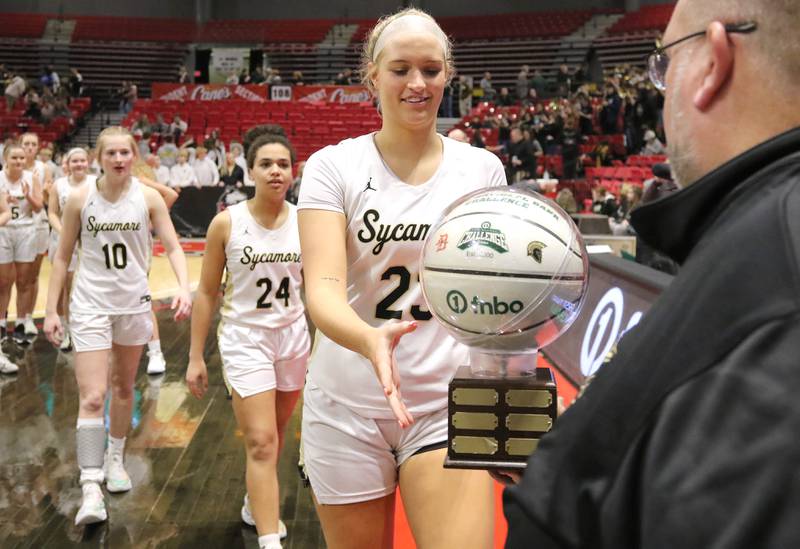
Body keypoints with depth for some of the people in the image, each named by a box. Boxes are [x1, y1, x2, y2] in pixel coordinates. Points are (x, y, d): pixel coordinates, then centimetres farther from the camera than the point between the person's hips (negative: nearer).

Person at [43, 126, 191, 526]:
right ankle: (91, 489, -8)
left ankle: (116, 460, 37)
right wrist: (51, 310, -2)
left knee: (123, 388, 16)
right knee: (92, 397, -10)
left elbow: (173, 247, -4)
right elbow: (62, 256, 0)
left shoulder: (148, 198, -5)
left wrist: (183, 287, -22)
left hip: (134, 304, 2)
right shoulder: (80, 198, -6)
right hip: (91, 305, -2)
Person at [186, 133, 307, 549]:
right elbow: (207, 292, -3)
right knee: (261, 441, -9)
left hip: (293, 337, 4)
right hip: (245, 338, -3)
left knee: (275, 433, 16)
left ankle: (256, 504, 40)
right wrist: (195, 357, -3)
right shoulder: (227, 223, -10)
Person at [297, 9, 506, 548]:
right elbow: (322, 287, -18)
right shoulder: (333, 165, -6)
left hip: (451, 402, 1)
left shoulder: (483, 168, 2)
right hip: (349, 408, -1)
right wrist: (370, 340, -39)